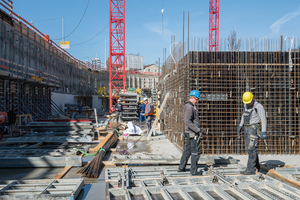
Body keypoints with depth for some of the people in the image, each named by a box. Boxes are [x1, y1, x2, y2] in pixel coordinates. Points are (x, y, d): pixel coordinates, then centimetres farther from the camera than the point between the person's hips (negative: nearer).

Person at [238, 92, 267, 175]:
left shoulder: (258, 106, -14)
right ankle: (256, 166, 24)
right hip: (247, 128, 8)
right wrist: (240, 125, 25)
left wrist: (263, 132, -21)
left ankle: (251, 169, -11)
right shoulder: (246, 105, 10)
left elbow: (263, 120, -16)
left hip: (254, 128, -8)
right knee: (249, 148, 11)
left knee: (251, 148, -12)